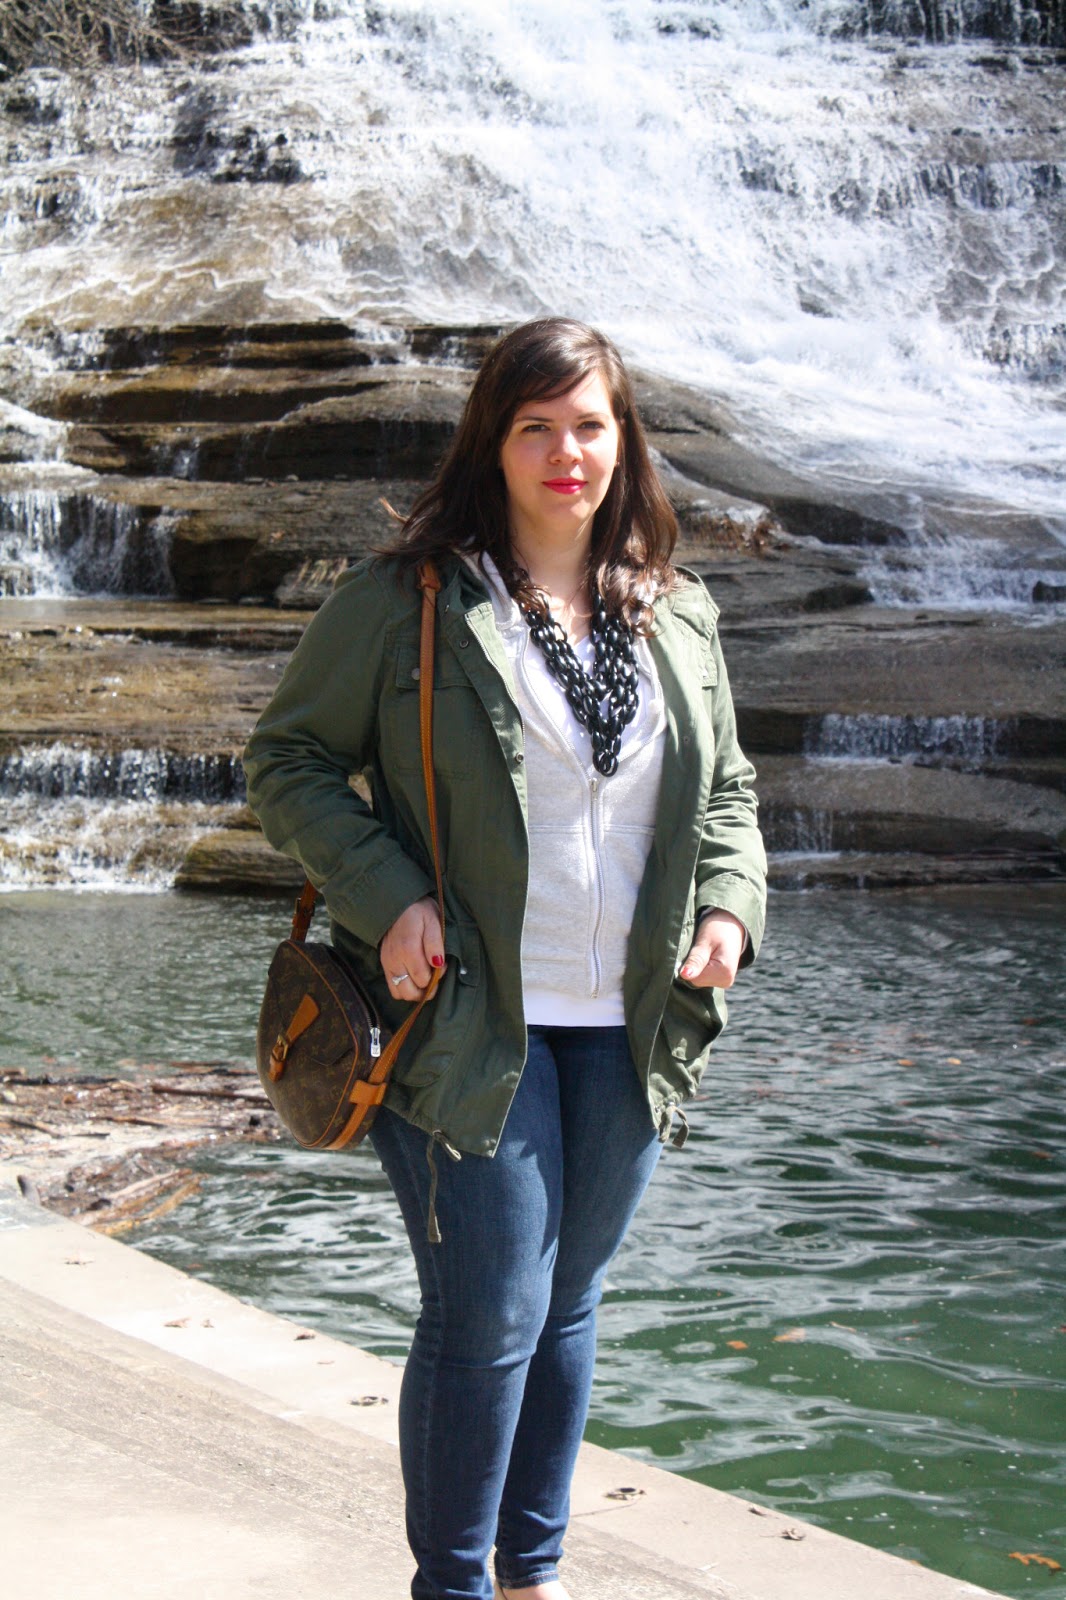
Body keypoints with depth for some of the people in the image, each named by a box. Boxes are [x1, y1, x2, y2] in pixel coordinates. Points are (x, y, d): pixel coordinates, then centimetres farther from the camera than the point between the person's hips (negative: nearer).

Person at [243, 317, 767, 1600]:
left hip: (627, 1025, 5)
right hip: (471, 1016, -5)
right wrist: (387, 897, -14)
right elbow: (287, 759, -2)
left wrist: (730, 904, 1)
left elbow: (725, 790, 20)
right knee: (488, 1318, -4)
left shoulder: (679, 616, 10)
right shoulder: (404, 597, -6)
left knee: (568, 1305, 15)